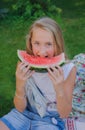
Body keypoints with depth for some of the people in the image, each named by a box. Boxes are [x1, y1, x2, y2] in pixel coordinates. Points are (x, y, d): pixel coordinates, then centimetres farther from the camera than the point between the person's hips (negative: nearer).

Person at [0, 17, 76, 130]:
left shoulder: (68, 69, -19)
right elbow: (20, 108, -8)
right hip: (24, 114, 2)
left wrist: (59, 89, -32)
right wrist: (20, 86, -28)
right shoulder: (24, 65, -13)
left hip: (51, 121, -1)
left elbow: (64, 114, -13)